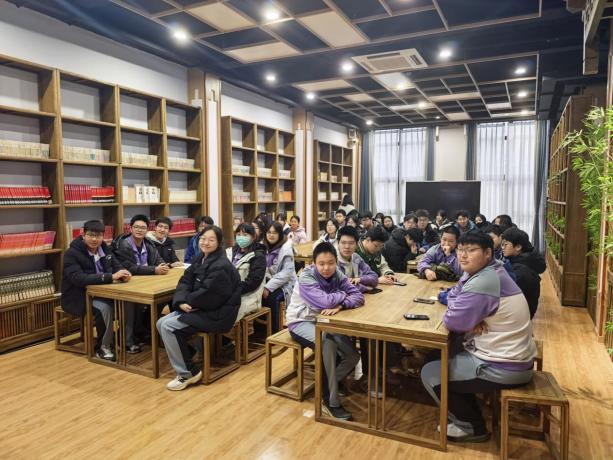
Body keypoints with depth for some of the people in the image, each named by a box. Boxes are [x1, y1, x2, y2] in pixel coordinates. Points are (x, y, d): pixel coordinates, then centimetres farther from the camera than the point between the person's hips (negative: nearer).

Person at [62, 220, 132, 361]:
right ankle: (103, 347, -12)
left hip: (101, 293, 6)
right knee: (104, 308, -33)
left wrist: (123, 274, -20)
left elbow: (117, 266, 8)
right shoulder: (71, 254, -17)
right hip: (78, 298, -6)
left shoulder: (104, 248, 3)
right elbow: (79, 279, -31)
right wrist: (111, 277, -37)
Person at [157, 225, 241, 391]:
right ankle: (185, 357, 14)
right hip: (199, 308, 10)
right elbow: (185, 281, 4)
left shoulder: (221, 267, -21)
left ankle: (188, 373, -3)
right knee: (161, 323, 2)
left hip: (217, 314, -10)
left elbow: (208, 297, -25)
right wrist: (181, 301, -15)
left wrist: (187, 301, -8)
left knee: (169, 327, -16)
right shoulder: (201, 259, 9)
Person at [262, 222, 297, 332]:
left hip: (284, 284, -5)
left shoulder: (286, 249, -11)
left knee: (271, 298, -32)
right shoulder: (264, 248, 7)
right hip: (269, 282, 5)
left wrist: (268, 287, -25)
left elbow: (286, 273, -19)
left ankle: (274, 331, -15)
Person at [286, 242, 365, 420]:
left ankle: (326, 388, 13)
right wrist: (343, 294, -16)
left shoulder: (337, 274, -7)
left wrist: (340, 305, -34)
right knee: (328, 345, -34)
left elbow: (358, 296, -16)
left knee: (353, 357, -7)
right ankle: (331, 401, -19)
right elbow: (326, 301, -35)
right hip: (301, 322, -6)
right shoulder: (306, 277, -23)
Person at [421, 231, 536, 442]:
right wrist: (472, 319, -9)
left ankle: (473, 427, 15)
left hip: (504, 368, -10)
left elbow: (452, 321, -24)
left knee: (430, 374, -2)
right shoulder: (490, 271, 5)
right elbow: (453, 294, 10)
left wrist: (461, 313, -2)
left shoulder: (482, 283, -26)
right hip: (513, 357, 10)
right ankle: (469, 416, 28)